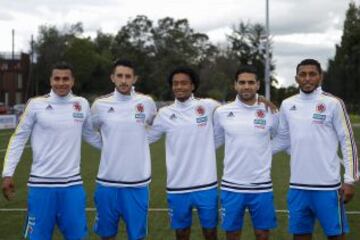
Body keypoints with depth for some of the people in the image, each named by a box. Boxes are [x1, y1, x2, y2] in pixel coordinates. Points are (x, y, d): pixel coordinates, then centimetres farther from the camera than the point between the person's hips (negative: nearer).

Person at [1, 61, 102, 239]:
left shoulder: (82, 104, 4)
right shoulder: (36, 104, -4)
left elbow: (90, 135, 19)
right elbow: (19, 139, 2)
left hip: (72, 183, 2)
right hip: (41, 183, -2)